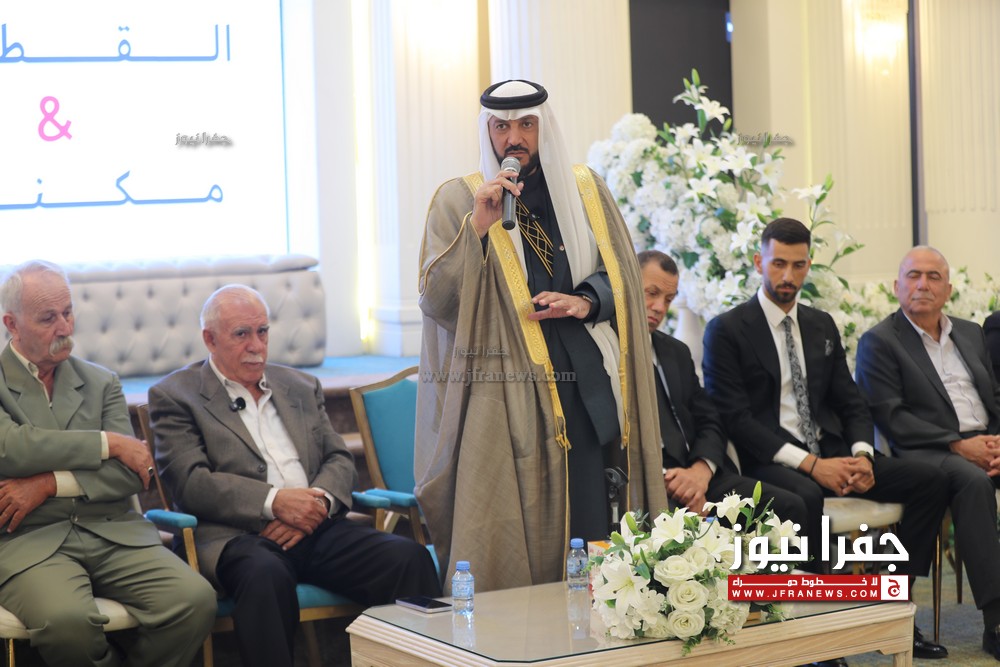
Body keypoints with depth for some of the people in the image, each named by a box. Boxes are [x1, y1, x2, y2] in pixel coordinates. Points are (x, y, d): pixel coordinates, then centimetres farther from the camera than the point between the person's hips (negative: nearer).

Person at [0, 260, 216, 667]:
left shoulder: (101, 383, 17)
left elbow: (133, 474, 5)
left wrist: (50, 485, -9)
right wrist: (109, 443, -6)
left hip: (112, 531, 4)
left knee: (196, 600, -24)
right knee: (66, 619, -36)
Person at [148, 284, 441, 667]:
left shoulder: (301, 388, 24)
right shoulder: (175, 395, 8)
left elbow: (340, 461, 17)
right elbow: (190, 481, -5)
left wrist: (318, 502, -7)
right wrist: (273, 502, -16)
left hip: (316, 526, 5)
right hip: (237, 534, -4)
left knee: (408, 557, -22)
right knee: (267, 575, -40)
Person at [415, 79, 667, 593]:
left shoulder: (586, 190, 13)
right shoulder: (457, 200, 3)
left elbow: (625, 275, 14)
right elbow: (438, 302, -6)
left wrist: (586, 301, -7)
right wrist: (479, 224, -16)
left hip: (584, 393, 3)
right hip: (502, 400, -3)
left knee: (588, 535, -1)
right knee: (504, 544, -5)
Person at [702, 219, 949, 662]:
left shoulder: (822, 326, 17)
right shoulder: (727, 331, -3)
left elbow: (850, 403, 16)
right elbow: (733, 418, -12)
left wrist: (861, 454, -7)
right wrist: (809, 464, -20)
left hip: (829, 454, 6)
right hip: (768, 462, -6)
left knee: (929, 480, -12)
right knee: (807, 497, -40)